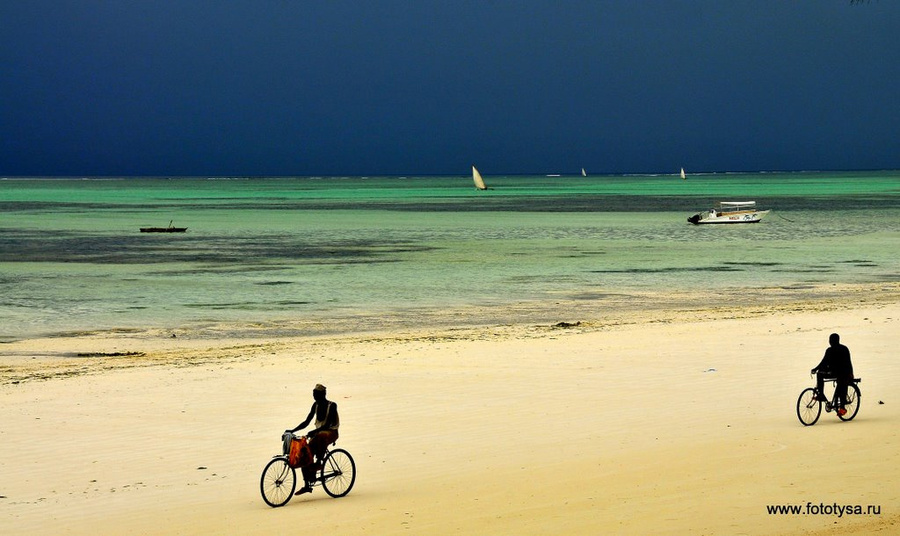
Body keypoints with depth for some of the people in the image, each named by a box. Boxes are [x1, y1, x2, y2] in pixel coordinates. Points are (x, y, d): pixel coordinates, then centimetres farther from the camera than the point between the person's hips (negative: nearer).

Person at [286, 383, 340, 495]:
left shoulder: (332, 406, -11)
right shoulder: (316, 405, 8)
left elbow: (327, 425, -21)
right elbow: (306, 422, 10)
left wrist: (313, 432, -33)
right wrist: (292, 430, -2)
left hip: (331, 432, -6)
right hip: (318, 432, 6)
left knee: (321, 436, -43)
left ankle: (319, 461, -33)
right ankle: (307, 485, -4)